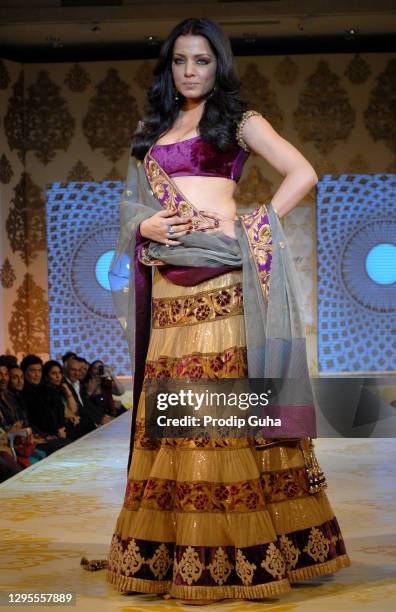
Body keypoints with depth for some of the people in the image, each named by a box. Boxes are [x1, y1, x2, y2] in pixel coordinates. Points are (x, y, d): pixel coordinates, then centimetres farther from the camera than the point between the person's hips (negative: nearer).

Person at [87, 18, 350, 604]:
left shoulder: (239, 120, 7)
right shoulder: (152, 129, 21)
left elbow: (302, 173, 1)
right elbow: (131, 198, 22)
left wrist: (256, 225, -8)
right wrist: (145, 224, 0)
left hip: (220, 276, -5)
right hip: (168, 285, 5)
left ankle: (240, 551, -3)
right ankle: (170, 550, 9)